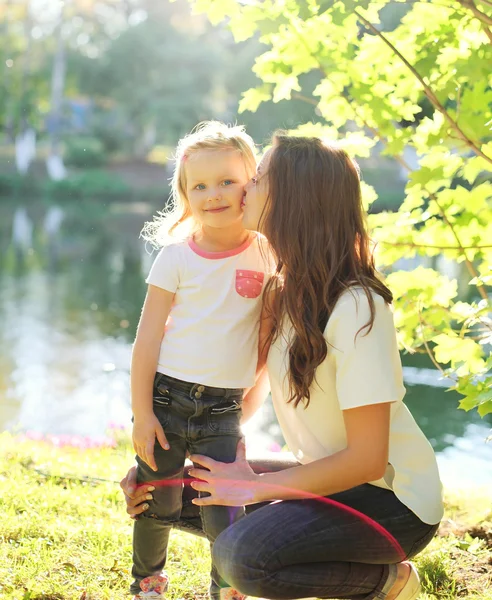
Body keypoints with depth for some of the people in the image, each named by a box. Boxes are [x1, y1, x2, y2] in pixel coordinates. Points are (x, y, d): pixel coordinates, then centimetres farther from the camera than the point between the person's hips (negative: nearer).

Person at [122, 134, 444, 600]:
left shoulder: (356, 307, -25)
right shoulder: (282, 294, 1)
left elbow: (366, 459, -24)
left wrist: (254, 488, -17)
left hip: (392, 498, -8)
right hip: (327, 476, 8)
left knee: (240, 555, -28)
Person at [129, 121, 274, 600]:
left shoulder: (266, 255, -1)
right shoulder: (176, 256, -6)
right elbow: (148, 337, -5)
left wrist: (253, 393, 3)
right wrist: (141, 412, -8)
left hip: (222, 410, 1)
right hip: (166, 398, -1)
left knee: (225, 515, -5)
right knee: (158, 506, 10)